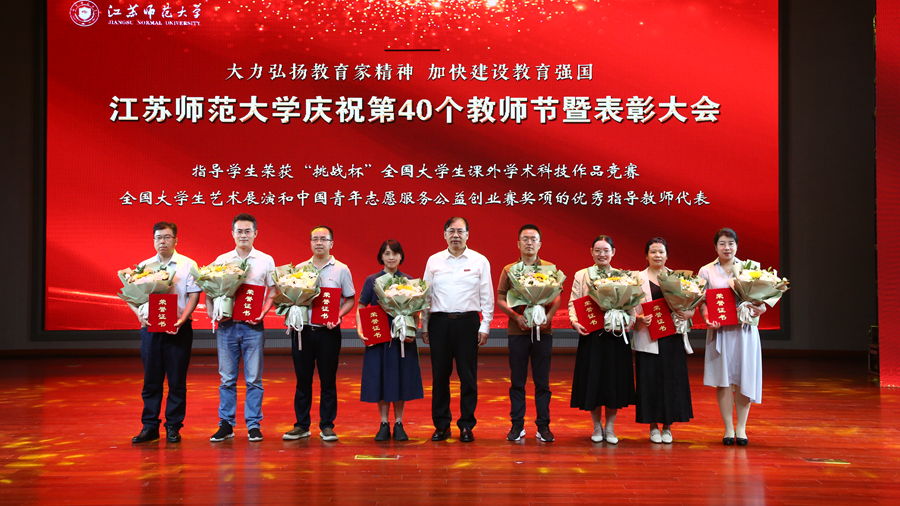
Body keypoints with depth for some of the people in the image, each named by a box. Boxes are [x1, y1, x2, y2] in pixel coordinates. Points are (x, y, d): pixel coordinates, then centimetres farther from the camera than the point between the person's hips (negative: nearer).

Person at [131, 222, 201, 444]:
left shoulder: (187, 265, 3)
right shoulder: (144, 266, 10)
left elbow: (194, 294, -2)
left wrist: (183, 318, -15)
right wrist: (140, 315, -9)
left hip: (178, 329, -2)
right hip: (150, 328, 2)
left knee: (177, 380, 1)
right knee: (151, 380, 5)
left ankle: (173, 427, 10)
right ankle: (150, 427, 12)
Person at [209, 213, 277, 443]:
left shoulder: (265, 260, 5)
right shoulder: (221, 260, 8)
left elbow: (272, 292, 7)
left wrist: (263, 312, -8)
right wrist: (212, 311, -5)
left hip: (253, 326, -1)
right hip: (227, 324, 1)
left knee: (254, 379, 2)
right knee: (227, 378, 6)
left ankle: (253, 425, 9)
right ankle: (226, 424, 13)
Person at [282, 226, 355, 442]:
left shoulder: (341, 270, 3)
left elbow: (350, 300, 5)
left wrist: (338, 316, -12)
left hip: (328, 331, -2)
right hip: (302, 329, 2)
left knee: (328, 380, 3)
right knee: (303, 378, 7)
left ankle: (327, 426, 12)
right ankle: (301, 425, 16)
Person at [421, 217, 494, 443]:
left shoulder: (479, 261, 4)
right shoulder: (434, 261, 8)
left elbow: (486, 297, 4)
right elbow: (426, 295, 11)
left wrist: (485, 326, -2)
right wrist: (424, 327, 8)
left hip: (468, 322, -1)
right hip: (439, 322, 1)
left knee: (468, 376, 1)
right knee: (440, 375, 5)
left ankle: (467, 425, 11)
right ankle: (441, 424, 15)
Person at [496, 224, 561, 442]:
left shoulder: (550, 268, 6)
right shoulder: (509, 270, 5)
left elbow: (557, 297, 3)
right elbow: (500, 299, 3)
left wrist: (548, 316, -14)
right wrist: (517, 317, -11)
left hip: (543, 330, 0)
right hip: (517, 331, 0)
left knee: (542, 381, 4)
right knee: (517, 381, 5)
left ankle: (543, 425, 11)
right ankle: (517, 425, 12)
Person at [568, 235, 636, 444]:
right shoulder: (581, 276, 7)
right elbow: (573, 303, 2)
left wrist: (629, 321, -14)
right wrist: (574, 321, -15)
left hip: (615, 335, 0)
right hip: (590, 335, 0)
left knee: (614, 380, 3)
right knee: (592, 380, 3)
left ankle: (610, 428, 16)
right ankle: (597, 427, 19)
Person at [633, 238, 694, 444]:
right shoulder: (638, 279, 5)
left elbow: (691, 306, 9)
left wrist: (687, 314, -13)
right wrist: (639, 318, -18)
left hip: (673, 338, 2)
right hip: (648, 339, -1)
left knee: (672, 379, 2)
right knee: (650, 380, -1)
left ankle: (667, 427, 14)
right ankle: (653, 427, 12)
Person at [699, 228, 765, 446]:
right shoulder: (706, 271, 8)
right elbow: (701, 301, 5)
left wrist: (760, 309, -13)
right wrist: (707, 317, -14)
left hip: (744, 328, 0)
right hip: (719, 330, 0)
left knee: (743, 377, 0)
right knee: (723, 377, 0)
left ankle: (741, 428, 10)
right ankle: (728, 428, 8)